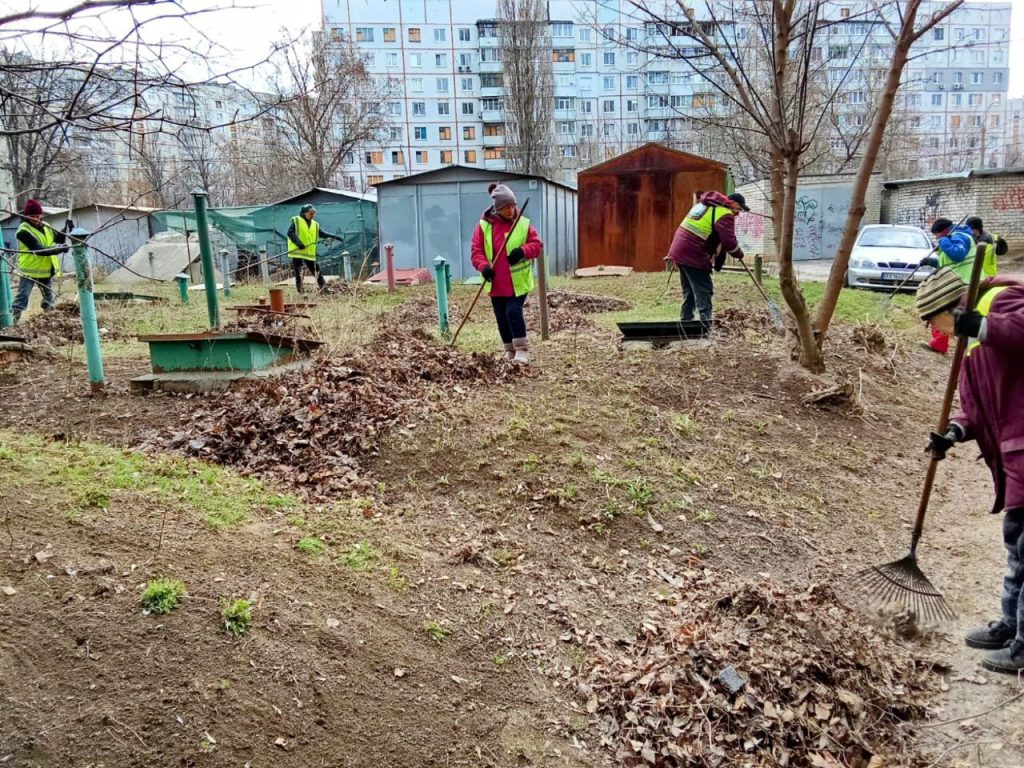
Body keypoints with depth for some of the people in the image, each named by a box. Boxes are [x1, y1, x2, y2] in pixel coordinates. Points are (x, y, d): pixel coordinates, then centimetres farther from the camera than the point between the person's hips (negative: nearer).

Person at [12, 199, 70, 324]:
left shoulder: (45, 226, 6)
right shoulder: (23, 231, -16)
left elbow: (58, 239, 17)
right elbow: (37, 249, -26)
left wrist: (66, 229, 1)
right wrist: (58, 249, -33)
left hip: (46, 270, 7)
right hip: (30, 270, -6)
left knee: (49, 299, 20)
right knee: (22, 298, -10)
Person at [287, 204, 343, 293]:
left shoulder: (315, 224, 16)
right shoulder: (296, 221, 0)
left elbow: (322, 234, 20)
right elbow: (290, 233, -10)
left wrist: (334, 237, 9)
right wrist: (298, 242, -23)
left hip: (310, 253, 5)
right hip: (297, 252, -5)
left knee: (318, 272, 5)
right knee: (298, 274, -1)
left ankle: (324, 288, 11)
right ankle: (300, 292, 3)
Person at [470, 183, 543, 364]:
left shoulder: (524, 223, -3)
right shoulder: (484, 226, -2)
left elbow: (537, 245, -1)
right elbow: (476, 251, -1)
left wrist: (523, 251, -21)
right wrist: (484, 267, -19)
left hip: (518, 281, -2)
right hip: (496, 283, 3)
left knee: (514, 312, -16)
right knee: (501, 317, 9)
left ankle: (522, 350, -5)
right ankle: (510, 350, 24)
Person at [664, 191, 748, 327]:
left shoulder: (704, 204, 18)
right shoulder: (724, 214, -11)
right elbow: (729, 242, -16)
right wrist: (739, 254, 1)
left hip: (680, 250, 9)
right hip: (694, 256, -9)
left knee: (689, 292, 17)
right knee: (703, 292, -7)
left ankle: (685, 321, 21)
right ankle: (706, 323, -11)